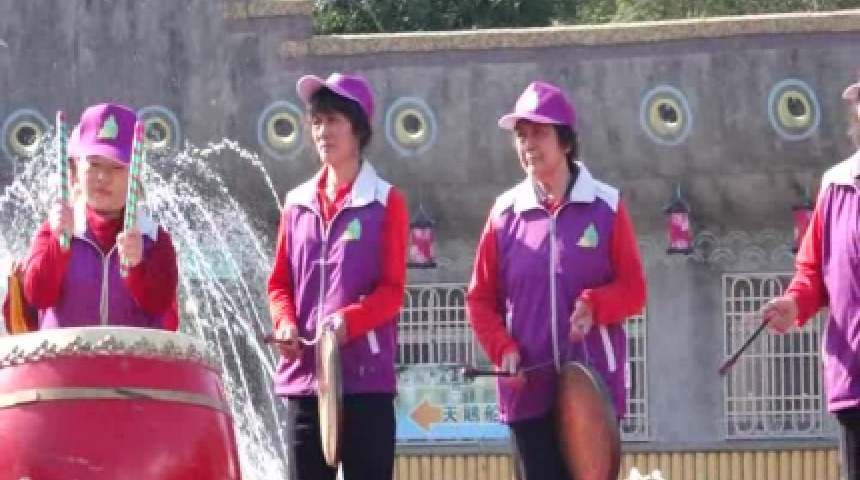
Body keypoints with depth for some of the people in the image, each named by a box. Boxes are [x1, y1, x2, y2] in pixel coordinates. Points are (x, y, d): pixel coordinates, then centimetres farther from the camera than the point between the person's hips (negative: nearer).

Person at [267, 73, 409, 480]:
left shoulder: (386, 202, 0)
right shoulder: (298, 203, 13)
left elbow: (393, 289, -4)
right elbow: (280, 281, 15)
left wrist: (348, 320, -21)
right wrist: (286, 323, -6)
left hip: (366, 376, -4)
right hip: (305, 375, 4)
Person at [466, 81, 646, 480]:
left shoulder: (606, 207, 0)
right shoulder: (505, 212, 4)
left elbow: (634, 290, 2)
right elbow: (481, 298, 9)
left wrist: (595, 305, -18)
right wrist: (504, 351, -8)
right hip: (530, 388, 1)